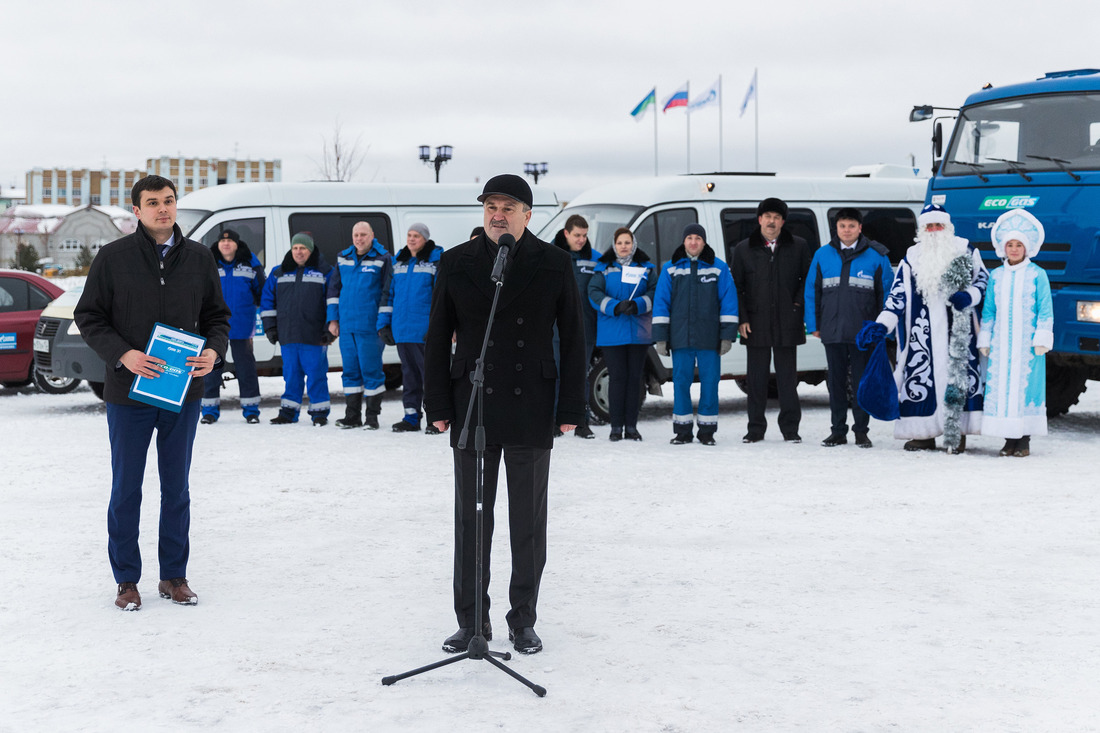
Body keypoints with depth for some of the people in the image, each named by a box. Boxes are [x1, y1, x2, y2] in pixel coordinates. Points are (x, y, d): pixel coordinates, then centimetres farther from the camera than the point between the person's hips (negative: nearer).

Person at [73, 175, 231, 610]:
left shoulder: (198, 258, 5)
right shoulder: (113, 258, -3)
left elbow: (216, 315, 11)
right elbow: (88, 316, -1)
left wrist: (214, 350, -9)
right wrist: (122, 354, -17)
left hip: (184, 393, 3)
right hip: (128, 393, -2)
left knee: (176, 488, 11)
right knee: (126, 490, 6)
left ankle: (174, 576, 22)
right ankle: (127, 581, 17)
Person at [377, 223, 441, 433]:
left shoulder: (436, 260, -3)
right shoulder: (398, 261, 14)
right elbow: (390, 293, 19)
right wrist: (384, 324, 13)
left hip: (425, 329, -6)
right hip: (402, 330, 6)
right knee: (409, 373, 11)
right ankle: (411, 417, 16)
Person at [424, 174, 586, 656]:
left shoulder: (554, 264, 2)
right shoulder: (455, 263, 4)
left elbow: (573, 338, 3)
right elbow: (438, 338, 6)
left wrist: (571, 408, -2)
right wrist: (439, 405, 0)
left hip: (532, 411, -1)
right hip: (472, 407, 1)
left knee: (529, 521, 7)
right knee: (470, 520, 5)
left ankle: (523, 621, 18)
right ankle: (471, 621, 16)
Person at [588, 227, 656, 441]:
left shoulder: (646, 267, 10)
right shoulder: (604, 267, 7)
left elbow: (654, 292, 1)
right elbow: (594, 292, -4)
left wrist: (637, 305, -17)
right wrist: (615, 307, -18)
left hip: (639, 332, 1)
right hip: (612, 332, -1)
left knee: (635, 377, 4)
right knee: (617, 377, -3)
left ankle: (631, 426, 9)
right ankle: (616, 426, 3)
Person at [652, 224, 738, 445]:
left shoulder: (719, 268, 5)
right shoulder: (671, 269, 8)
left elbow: (729, 302, 3)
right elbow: (660, 302, 7)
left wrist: (727, 335, -4)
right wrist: (660, 337, 1)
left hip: (709, 338, -1)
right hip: (680, 337, 1)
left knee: (709, 382, 0)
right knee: (681, 381, 2)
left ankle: (707, 430, 9)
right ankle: (682, 430, 10)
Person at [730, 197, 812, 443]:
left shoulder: (798, 247, 6)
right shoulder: (744, 249, 7)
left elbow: (808, 278, 11)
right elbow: (735, 286, 7)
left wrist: (798, 303, -3)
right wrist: (742, 319, -2)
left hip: (787, 322, -1)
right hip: (756, 322, 1)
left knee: (787, 377, 3)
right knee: (756, 377, 5)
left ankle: (790, 428, 10)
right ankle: (756, 428, 12)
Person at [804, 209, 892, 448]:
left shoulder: (876, 256, 0)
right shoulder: (822, 255, 6)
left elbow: (887, 292, 1)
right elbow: (811, 291, 9)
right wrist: (813, 325, 4)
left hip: (863, 333, -2)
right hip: (832, 333, 2)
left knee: (862, 382, 3)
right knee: (835, 382, 8)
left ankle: (861, 431, 12)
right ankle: (838, 431, 15)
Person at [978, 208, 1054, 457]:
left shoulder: (1037, 274, 1)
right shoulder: (996, 276, 11)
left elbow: (1045, 309, 0)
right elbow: (988, 310, 15)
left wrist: (1041, 339, -5)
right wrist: (985, 339, 11)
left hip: (1027, 344, -3)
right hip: (1001, 343, 3)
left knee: (1026, 386, -4)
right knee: (1000, 387, 0)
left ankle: (1024, 440, 2)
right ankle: (1009, 439, 7)